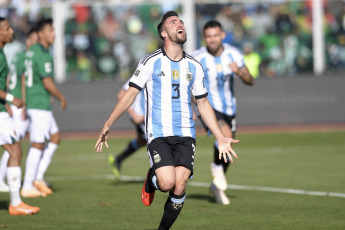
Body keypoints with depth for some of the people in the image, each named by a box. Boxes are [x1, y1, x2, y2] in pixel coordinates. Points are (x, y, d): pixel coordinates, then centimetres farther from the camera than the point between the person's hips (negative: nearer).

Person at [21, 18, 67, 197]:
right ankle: (27, 187, 0)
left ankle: (38, 178, 11)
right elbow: (48, 83, -20)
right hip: (40, 105, -10)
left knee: (55, 138, 14)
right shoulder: (43, 55, -16)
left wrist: (23, 104, 23)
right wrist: (62, 98, -5)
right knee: (38, 145, -4)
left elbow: (24, 78, 18)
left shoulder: (31, 51, 13)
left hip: (31, 103, 10)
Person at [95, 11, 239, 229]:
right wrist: (108, 125, -4)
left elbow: (203, 104, 18)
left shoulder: (194, 66, 11)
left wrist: (221, 137, 14)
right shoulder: (151, 62, 0)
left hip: (185, 135, 3)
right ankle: (151, 180, 15)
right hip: (158, 134, -3)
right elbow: (130, 94, 2)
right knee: (167, 182, -21)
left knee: (179, 188, -12)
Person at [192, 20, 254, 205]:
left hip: (228, 108, 4)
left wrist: (240, 72, -26)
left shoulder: (233, 54, -6)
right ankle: (217, 167, -6)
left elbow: (250, 81, -5)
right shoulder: (197, 58, -15)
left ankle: (217, 186, 36)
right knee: (226, 134, -32)